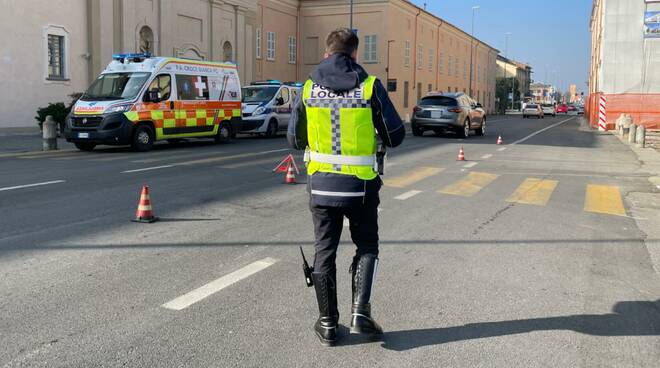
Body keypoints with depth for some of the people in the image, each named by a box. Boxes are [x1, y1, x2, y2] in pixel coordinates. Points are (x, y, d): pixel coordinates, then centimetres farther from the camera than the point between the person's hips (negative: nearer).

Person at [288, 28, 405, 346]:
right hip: (360, 187, -2)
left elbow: (295, 140, 7)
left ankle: (328, 323, 19)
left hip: (321, 185, 2)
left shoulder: (309, 88, 0)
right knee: (367, 247, 17)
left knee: (324, 252, 13)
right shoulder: (370, 86, -8)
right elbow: (395, 137, -4)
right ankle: (360, 313, 4)